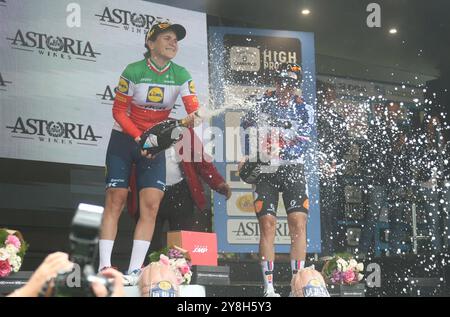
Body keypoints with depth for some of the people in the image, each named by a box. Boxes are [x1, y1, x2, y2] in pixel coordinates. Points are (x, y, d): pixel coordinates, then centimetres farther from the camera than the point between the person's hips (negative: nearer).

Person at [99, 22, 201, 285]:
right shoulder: (133, 72, -13)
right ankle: (104, 266, -4)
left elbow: (194, 108, -14)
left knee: (151, 205, -9)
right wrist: (140, 138, -20)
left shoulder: (181, 75, -6)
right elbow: (119, 111, -9)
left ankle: (134, 271, -8)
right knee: (116, 201, -7)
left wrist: (192, 118, -38)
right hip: (124, 139, -3)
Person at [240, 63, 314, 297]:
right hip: (265, 170, 0)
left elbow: (302, 144, -13)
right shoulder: (263, 102, 2)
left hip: (292, 169, 0)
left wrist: (281, 153, -30)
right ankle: (269, 288, -9)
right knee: (267, 224, -10)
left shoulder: (304, 110, -1)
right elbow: (245, 125, 15)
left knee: (298, 224, -12)